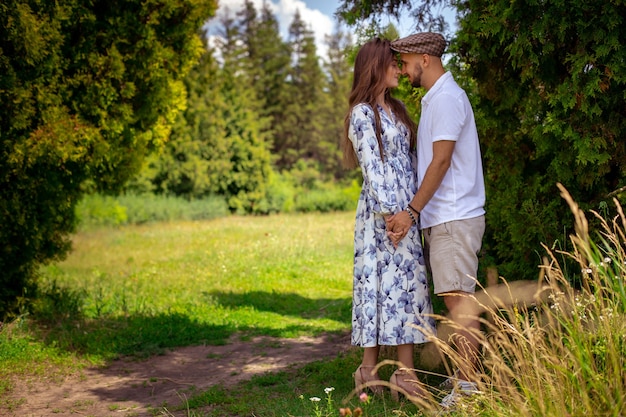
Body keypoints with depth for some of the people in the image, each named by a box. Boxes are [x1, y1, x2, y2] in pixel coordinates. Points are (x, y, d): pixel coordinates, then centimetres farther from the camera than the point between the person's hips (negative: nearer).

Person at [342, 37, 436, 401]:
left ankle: (371, 369, 10)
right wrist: (389, 212, -18)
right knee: (391, 280, -8)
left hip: (405, 210, 8)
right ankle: (405, 372, -5)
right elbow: (372, 166, -14)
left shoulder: (396, 109, 18)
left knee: (406, 282, 6)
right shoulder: (363, 112, -7)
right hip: (382, 210, -8)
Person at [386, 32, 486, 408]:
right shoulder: (435, 99, 21)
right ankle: (465, 375, 16)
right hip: (442, 218, 10)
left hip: (454, 217, -10)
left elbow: (441, 162, -17)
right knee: (455, 298, 10)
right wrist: (415, 213, 18)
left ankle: (468, 386, -9)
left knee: (459, 297, -10)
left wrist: (412, 212, -17)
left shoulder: (446, 98, -11)